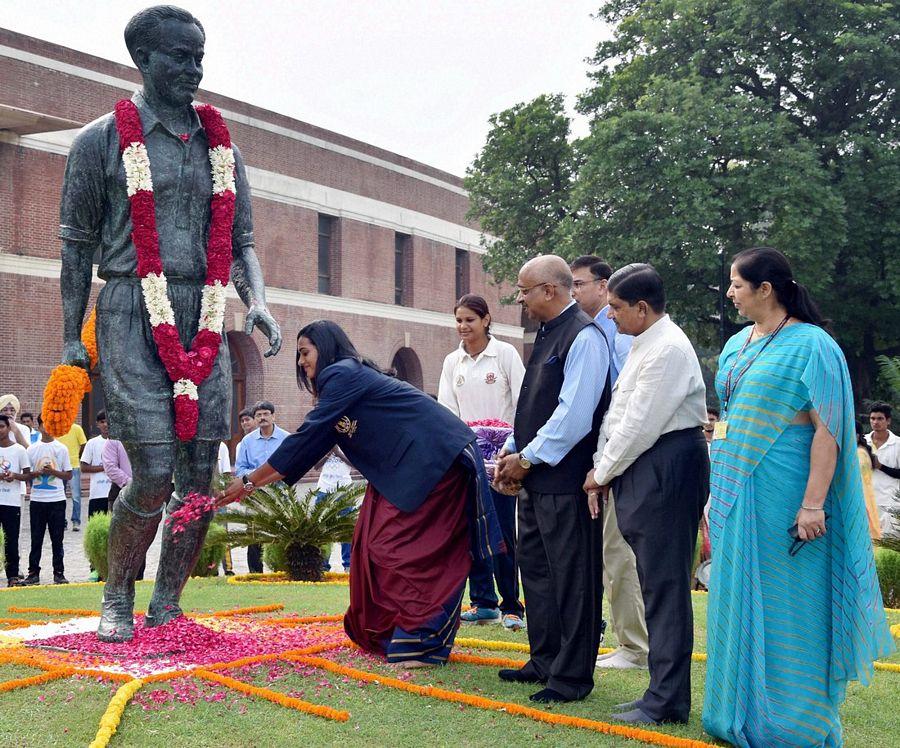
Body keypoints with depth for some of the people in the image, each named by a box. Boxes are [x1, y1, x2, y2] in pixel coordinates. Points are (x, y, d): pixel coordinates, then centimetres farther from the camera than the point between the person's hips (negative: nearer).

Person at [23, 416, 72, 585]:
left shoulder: (61, 449, 3)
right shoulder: (32, 449, 6)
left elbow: (68, 475, 4)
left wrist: (53, 472, -13)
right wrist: (37, 473, -14)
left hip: (57, 500, -1)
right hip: (37, 500, 1)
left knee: (57, 539, 3)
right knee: (36, 539, 3)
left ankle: (59, 573, 9)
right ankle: (33, 573, 8)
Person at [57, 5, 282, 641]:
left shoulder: (221, 147, 15)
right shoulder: (102, 140, 2)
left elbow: (240, 243, 16)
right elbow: (77, 244, 4)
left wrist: (257, 300, -3)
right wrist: (72, 338, 1)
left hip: (204, 325, 5)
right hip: (133, 319, -4)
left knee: (201, 480, 2)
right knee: (154, 477, -10)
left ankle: (166, 607, 18)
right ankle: (117, 600, 13)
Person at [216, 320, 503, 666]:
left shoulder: (343, 375, -11)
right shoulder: (345, 380, 18)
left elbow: (306, 438, -14)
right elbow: (312, 448, 18)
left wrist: (249, 480, -9)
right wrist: (255, 483, 16)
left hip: (436, 458, -10)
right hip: (405, 468, 10)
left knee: (412, 550, -9)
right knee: (375, 542, 9)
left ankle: (425, 641, -4)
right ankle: (386, 632, 15)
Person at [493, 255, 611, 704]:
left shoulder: (583, 337, -15)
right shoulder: (547, 334, 14)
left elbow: (574, 413, -21)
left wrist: (528, 458, -15)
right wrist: (512, 450, 10)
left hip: (564, 479, -10)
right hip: (536, 478, 10)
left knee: (571, 576, -2)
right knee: (535, 566, 17)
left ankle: (572, 676, 7)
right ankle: (545, 660, 30)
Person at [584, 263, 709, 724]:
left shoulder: (667, 349, -15)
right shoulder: (643, 345, 16)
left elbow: (640, 424, -17)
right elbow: (616, 413, 16)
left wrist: (602, 473, -5)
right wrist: (601, 470, 8)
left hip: (666, 471, -10)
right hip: (641, 472, 10)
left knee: (664, 586, -5)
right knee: (655, 585, 12)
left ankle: (666, 701, 1)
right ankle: (663, 691, 20)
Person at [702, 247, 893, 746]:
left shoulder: (810, 345, -11)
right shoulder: (737, 345, 11)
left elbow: (828, 430, -16)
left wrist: (813, 504, -21)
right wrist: (717, 489, 15)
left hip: (780, 494, -7)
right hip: (736, 492, 7)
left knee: (784, 606, 0)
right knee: (737, 600, 12)